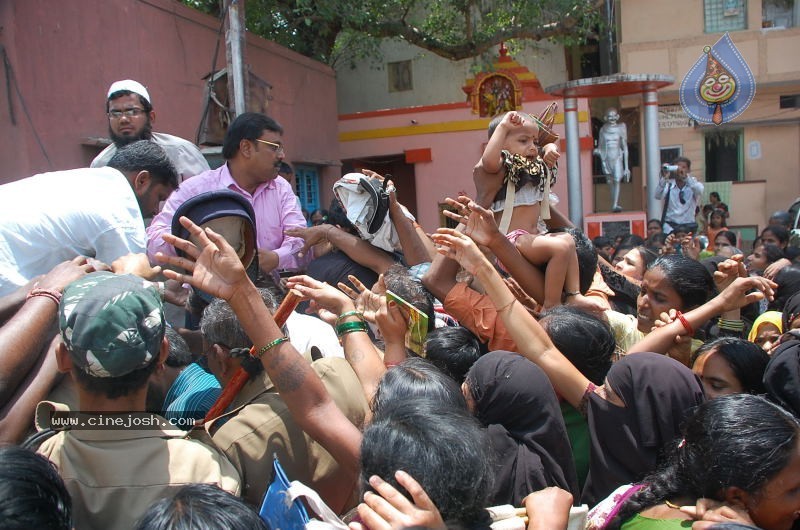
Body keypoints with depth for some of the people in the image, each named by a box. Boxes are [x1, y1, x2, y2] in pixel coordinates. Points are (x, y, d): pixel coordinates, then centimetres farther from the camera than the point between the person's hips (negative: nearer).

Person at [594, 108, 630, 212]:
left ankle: (615, 205, -23)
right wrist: (597, 151, -11)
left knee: (617, 180, -17)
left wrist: (626, 166, 1)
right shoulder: (603, 129, 7)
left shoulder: (621, 128, 3)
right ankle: (614, 204, 16)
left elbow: (625, 147, 4)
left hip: (617, 157, -2)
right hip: (606, 158, 2)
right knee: (610, 182, 6)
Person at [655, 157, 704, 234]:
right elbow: (658, 196, -13)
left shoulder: (694, 185, 5)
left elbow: (699, 192, -19)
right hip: (670, 225, -1)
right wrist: (664, 178, -28)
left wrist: (686, 176, -31)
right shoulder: (668, 185, 5)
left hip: (688, 226, 1)